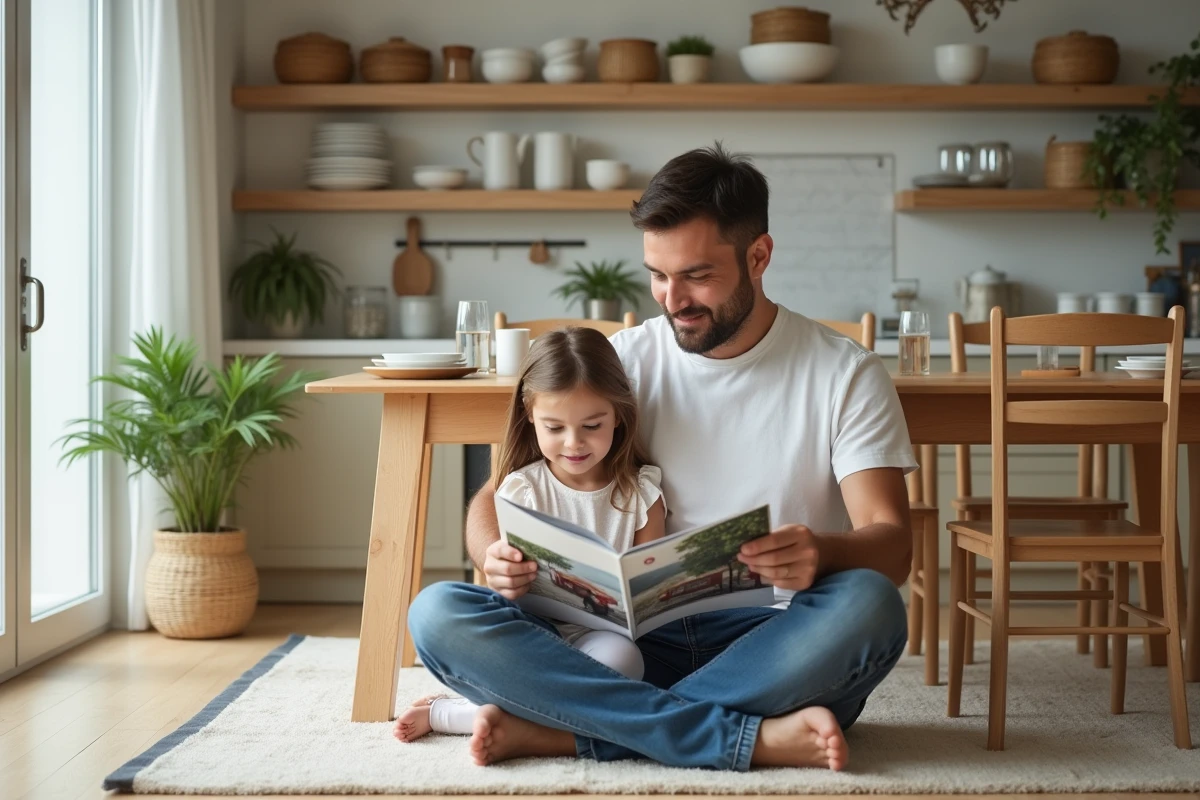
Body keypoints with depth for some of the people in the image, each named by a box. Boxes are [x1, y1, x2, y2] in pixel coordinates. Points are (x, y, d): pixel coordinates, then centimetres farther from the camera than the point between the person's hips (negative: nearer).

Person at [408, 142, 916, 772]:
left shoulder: (844, 374, 2)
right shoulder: (620, 362, 7)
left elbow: (890, 545, -6)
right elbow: (497, 495, 7)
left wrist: (822, 552, -31)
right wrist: (498, 556, -18)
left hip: (770, 649, -1)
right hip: (639, 637, 2)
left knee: (868, 605, -35)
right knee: (437, 615, -21)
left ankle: (555, 730, -28)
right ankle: (757, 738, -28)